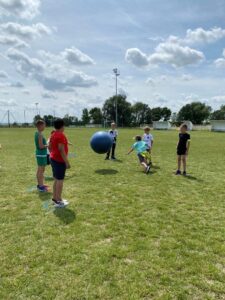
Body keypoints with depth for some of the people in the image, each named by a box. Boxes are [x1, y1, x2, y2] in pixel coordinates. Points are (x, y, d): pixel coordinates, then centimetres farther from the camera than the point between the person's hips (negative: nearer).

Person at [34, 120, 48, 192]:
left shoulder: (37, 133, 11)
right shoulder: (40, 134, -18)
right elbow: (41, 146, -22)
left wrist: (46, 145, 10)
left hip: (39, 154, 10)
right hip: (42, 154, -10)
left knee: (39, 170, 18)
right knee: (41, 170, -2)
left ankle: (40, 184, 30)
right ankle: (40, 186, 5)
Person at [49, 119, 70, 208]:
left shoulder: (53, 135, 11)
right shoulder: (61, 135, -17)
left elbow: (50, 147, 17)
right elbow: (61, 149, -22)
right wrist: (67, 162, -20)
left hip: (53, 159, 10)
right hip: (60, 161, -10)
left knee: (56, 180, 16)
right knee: (60, 180, -2)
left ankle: (55, 198, 24)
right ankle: (58, 201, 4)